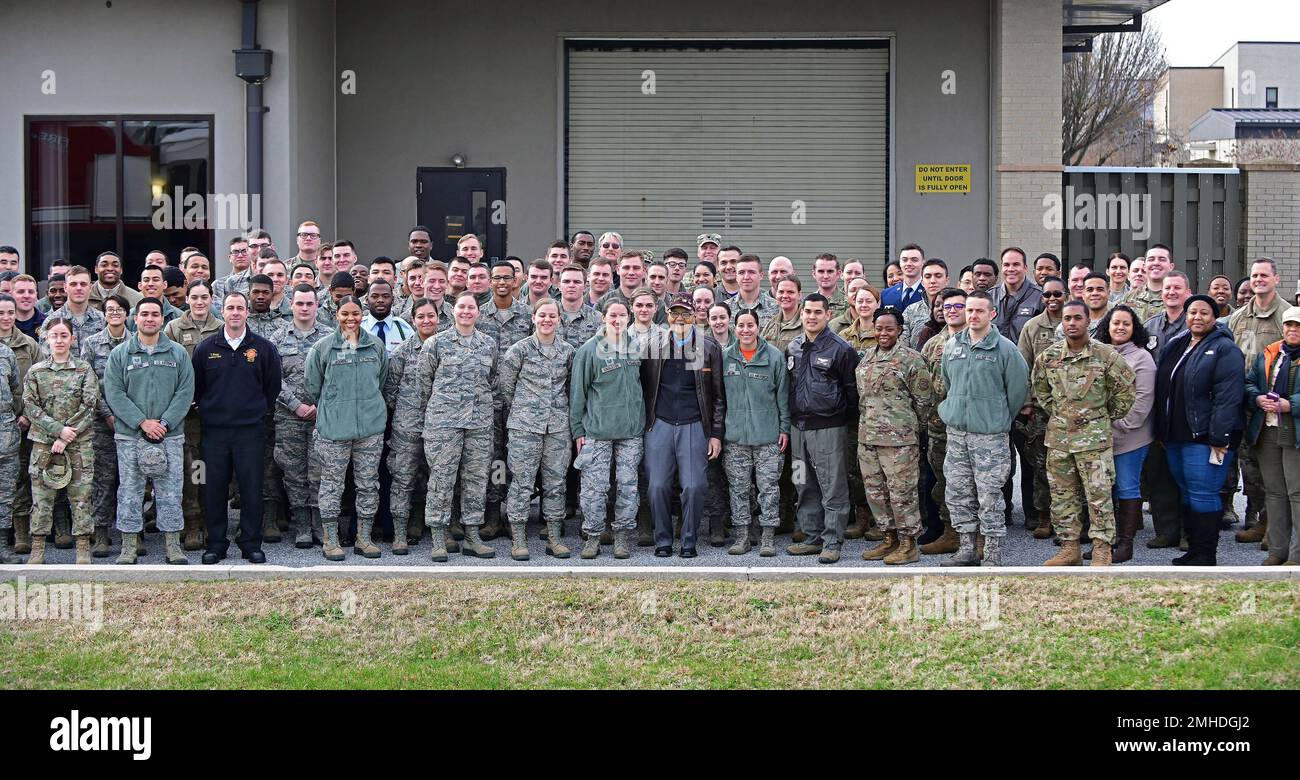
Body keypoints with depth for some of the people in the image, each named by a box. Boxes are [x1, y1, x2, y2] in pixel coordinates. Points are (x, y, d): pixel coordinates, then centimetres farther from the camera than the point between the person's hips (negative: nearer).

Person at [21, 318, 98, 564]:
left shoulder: (84, 369, 3)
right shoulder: (36, 371, 7)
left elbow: (90, 405, -4)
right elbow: (30, 406, 0)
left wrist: (67, 438, -11)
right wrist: (58, 429, -12)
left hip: (79, 443, -1)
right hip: (43, 442, 1)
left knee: (81, 495, -1)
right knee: (41, 495, 2)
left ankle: (83, 550, 4)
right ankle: (37, 549, 8)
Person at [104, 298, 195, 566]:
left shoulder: (178, 353, 6)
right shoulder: (120, 354, 3)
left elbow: (185, 392, 0)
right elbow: (114, 393, -4)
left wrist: (164, 423, -11)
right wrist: (142, 422, -13)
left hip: (170, 436, 0)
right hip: (129, 436, 0)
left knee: (170, 493, 3)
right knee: (130, 492, 3)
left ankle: (173, 547, 10)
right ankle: (128, 548, 11)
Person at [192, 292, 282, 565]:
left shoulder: (263, 348, 3)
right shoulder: (206, 348, 6)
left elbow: (273, 386, 9)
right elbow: (196, 387, 13)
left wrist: (261, 412, 7)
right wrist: (207, 411, 9)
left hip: (251, 429, -1)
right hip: (214, 429, 1)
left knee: (251, 487, 0)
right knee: (215, 487, 3)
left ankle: (251, 543, 9)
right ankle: (216, 543, 12)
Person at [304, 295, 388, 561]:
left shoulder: (376, 345, 7)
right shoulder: (322, 347, 0)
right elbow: (311, 385, 7)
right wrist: (323, 410, 11)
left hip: (371, 426, 3)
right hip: (333, 427, -2)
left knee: (368, 484, 7)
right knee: (332, 484, 2)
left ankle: (364, 538, 17)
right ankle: (330, 541, 10)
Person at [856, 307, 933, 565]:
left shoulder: (910, 359, -7)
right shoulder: (867, 357, 14)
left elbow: (923, 399, -4)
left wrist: (912, 427, 2)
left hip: (899, 437, -7)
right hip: (867, 436, 8)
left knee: (902, 490, -3)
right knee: (874, 489, 12)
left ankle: (909, 544, 6)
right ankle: (890, 538, 24)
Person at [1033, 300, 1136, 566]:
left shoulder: (1105, 354, -5)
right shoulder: (1049, 356, 4)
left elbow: (1127, 387, 1)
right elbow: (1040, 388, 20)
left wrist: (1108, 417, 4)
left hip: (1094, 436, -4)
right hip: (1058, 435, 4)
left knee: (1099, 494, -4)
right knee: (1062, 495, 9)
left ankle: (1102, 550, 3)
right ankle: (1069, 548, 18)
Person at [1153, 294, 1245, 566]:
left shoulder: (1225, 350, -8)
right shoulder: (1175, 347, 15)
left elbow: (1228, 397, -16)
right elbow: (1162, 389, 19)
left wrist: (1219, 437, -21)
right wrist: (1162, 431, 15)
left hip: (1205, 438, -8)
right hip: (1176, 436, 8)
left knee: (1203, 494, -7)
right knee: (1187, 492, 14)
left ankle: (1205, 555, 2)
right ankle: (1193, 549, 22)